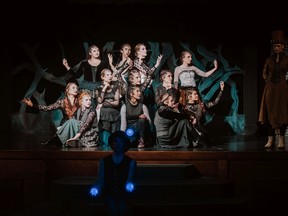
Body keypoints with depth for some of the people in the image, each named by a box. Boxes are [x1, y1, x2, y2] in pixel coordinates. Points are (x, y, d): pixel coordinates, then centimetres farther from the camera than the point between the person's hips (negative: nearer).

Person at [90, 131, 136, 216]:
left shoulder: (131, 162, 0)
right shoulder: (104, 161, 5)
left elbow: (130, 180, -9)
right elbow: (101, 180, 2)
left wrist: (130, 186, -32)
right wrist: (96, 188, -18)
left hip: (124, 197, 0)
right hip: (109, 197, 1)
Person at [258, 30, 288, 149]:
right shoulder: (269, 59, 8)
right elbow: (264, 73, 17)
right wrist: (268, 81, 4)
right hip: (270, 89, 2)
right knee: (270, 113, 1)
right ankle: (270, 139, 5)